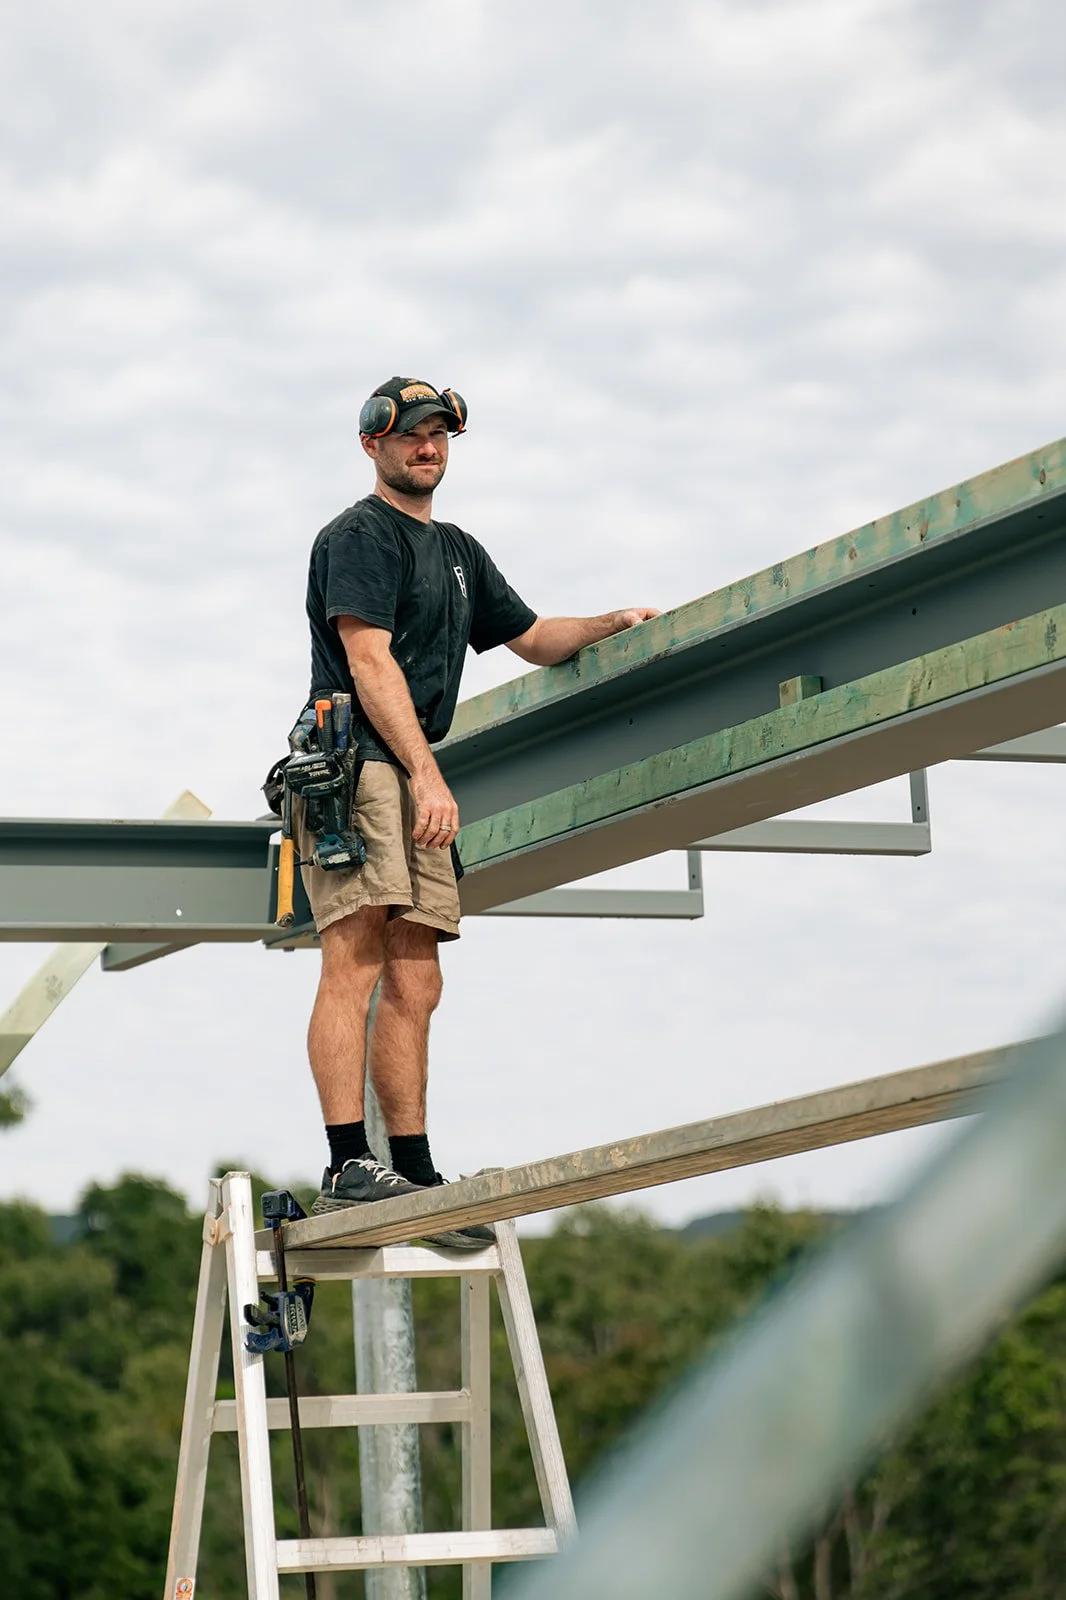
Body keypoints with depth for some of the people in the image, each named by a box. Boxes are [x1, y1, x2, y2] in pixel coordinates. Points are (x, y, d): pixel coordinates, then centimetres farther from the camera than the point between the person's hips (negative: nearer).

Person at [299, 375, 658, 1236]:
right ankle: (349, 1164, -22)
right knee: (355, 964, -16)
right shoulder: (359, 536, -2)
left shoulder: (459, 552, 25)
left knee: (415, 986, 5)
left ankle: (414, 1174, 5)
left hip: (417, 785, 9)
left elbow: (532, 637, 36)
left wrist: (614, 624, 18)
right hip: (354, 764, -9)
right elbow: (370, 659, -13)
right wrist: (426, 773, -20)